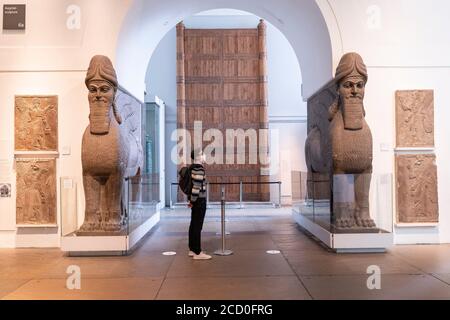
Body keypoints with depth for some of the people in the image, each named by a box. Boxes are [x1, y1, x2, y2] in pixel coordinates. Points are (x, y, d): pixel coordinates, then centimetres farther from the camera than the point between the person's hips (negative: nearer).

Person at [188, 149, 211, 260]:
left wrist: (191, 200, 16)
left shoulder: (193, 168, 12)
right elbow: (197, 186, -22)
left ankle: (192, 250, 23)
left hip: (195, 200, 10)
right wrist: (192, 201, -16)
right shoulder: (199, 169, -17)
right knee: (198, 226, -4)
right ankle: (198, 253, 3)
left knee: (193, 225, 14)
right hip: (200, 201, -10)